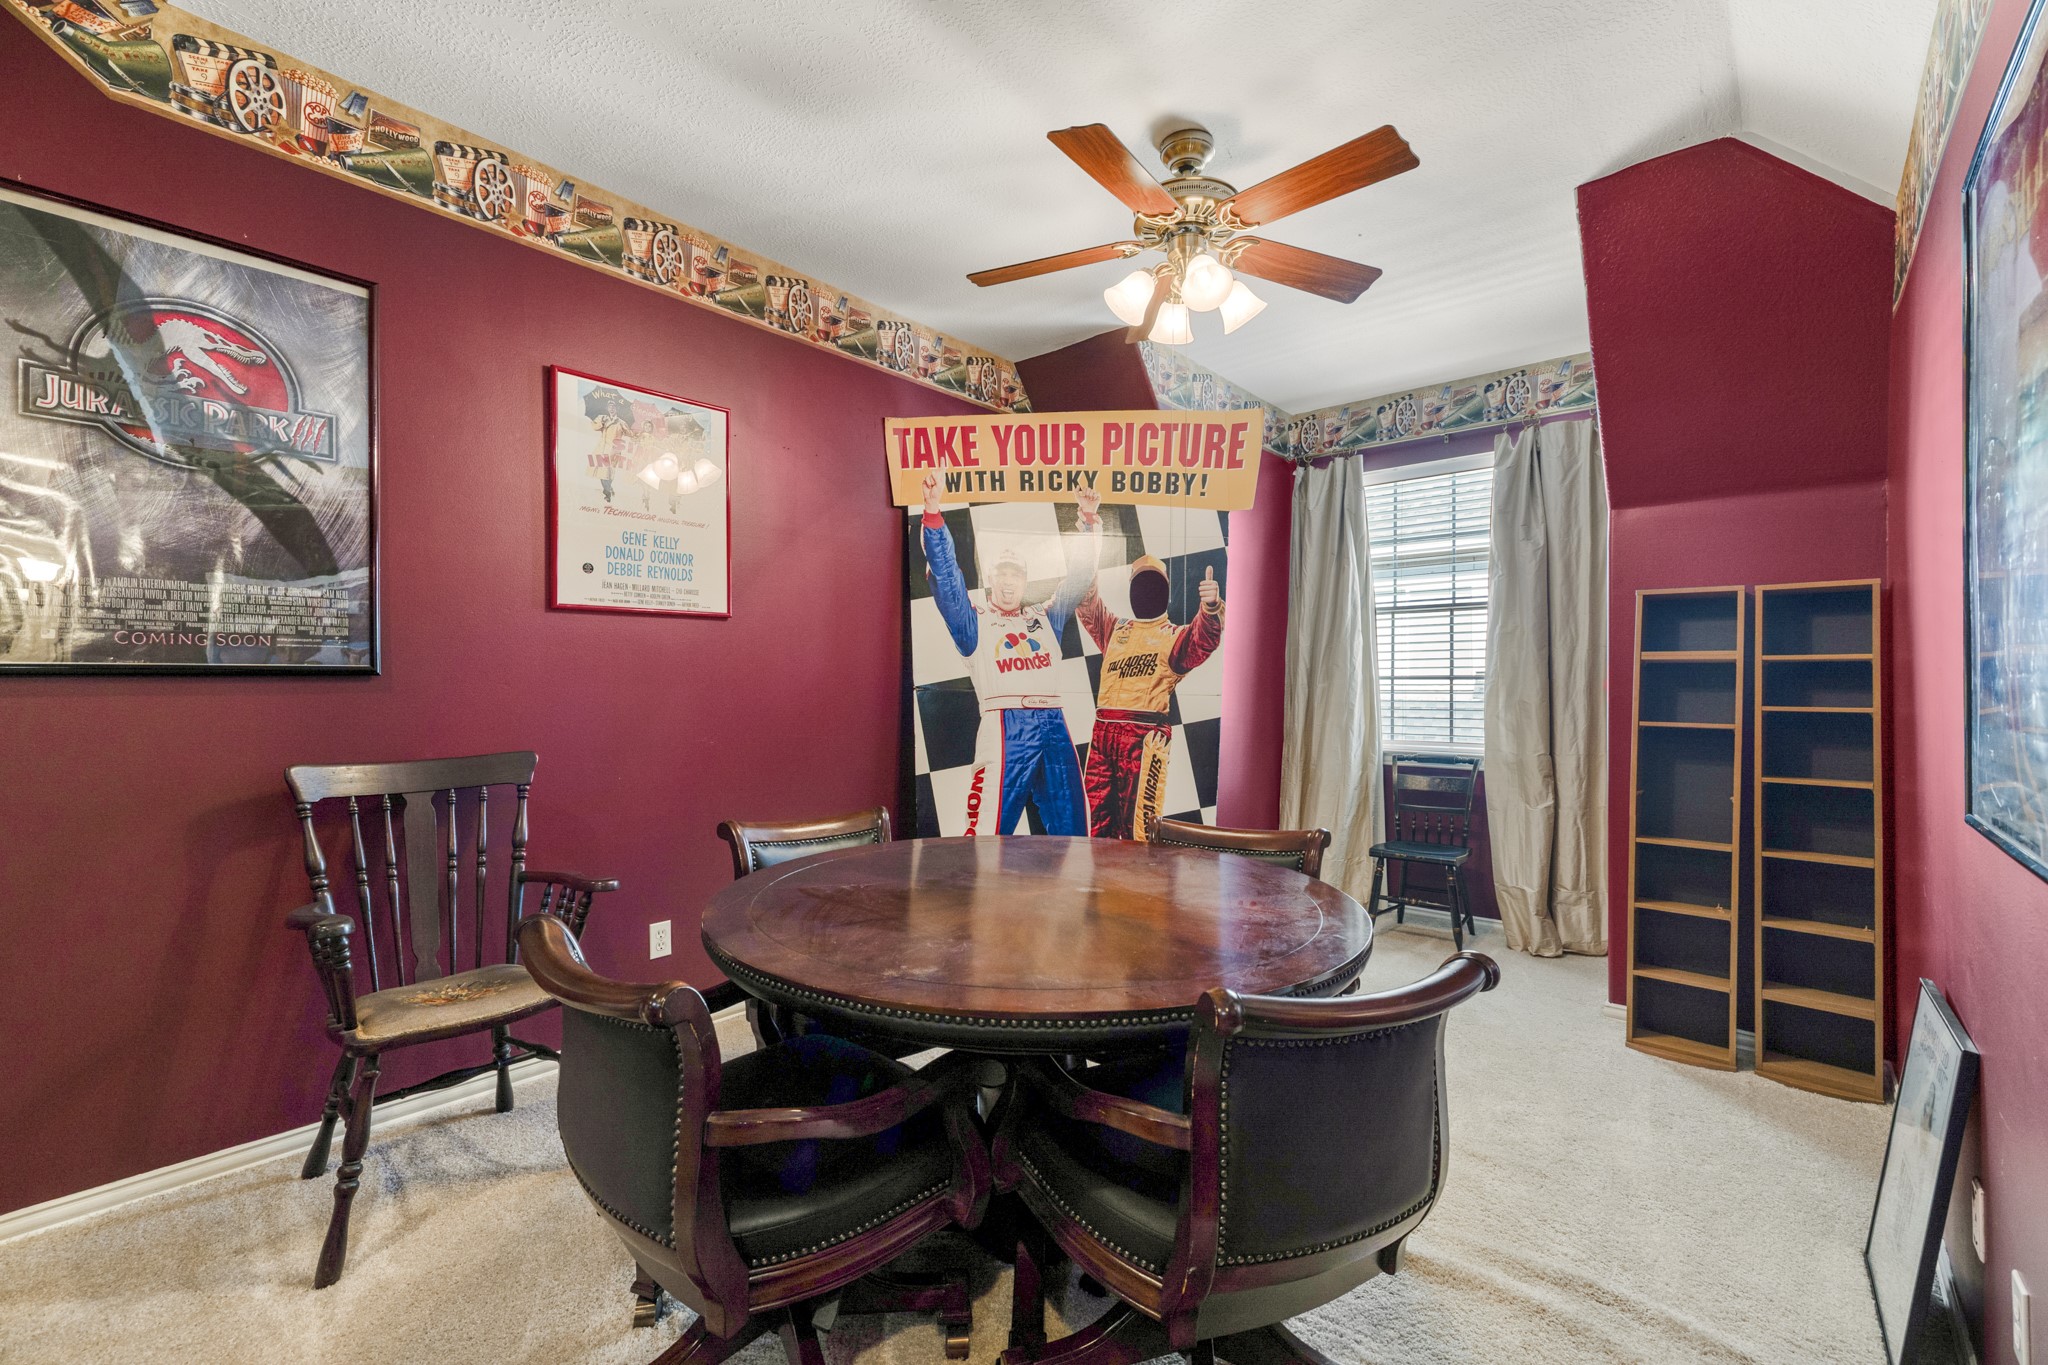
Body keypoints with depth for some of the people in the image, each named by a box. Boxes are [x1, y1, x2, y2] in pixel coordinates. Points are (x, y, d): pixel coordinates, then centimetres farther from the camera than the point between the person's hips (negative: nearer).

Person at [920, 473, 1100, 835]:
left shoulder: (1045, 618, 22)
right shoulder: (974, 623, 12)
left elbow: (1079, 578, 22)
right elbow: (946, 576, 1)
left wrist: (1090, 521, 13)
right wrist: (933, 513, -9)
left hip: (1055, 727, 4)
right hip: (1005, 728, -4)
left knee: (1072, 830, 7)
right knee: (989, 830, -11)